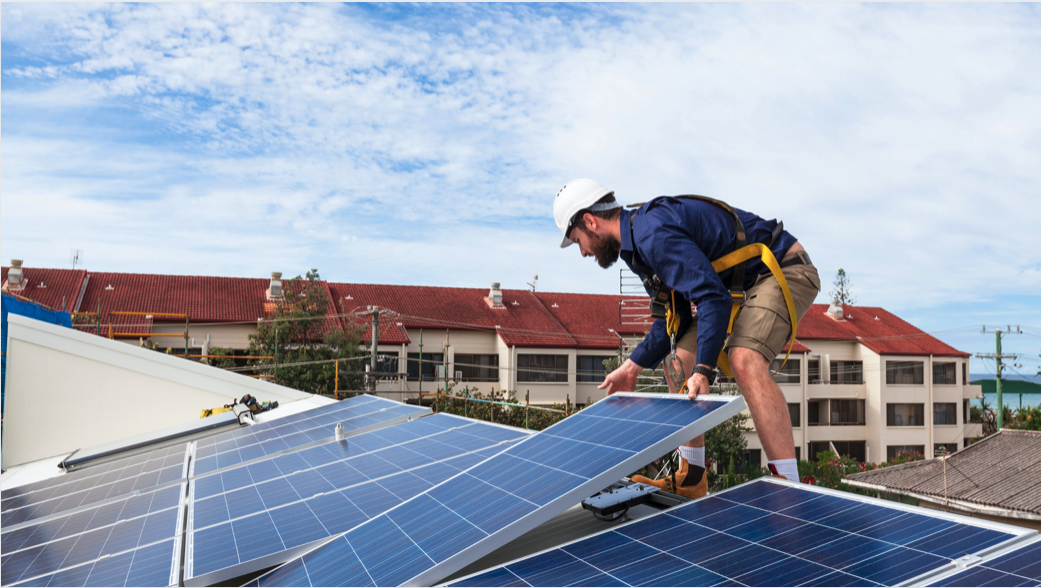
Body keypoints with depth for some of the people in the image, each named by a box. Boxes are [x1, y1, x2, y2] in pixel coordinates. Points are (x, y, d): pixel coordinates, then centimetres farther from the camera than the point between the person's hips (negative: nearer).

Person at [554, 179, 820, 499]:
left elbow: (714, 298, -33)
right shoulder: (638, 243, 8)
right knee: (679, 361, 7)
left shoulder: (653, 233, -26)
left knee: (745, 360, -33)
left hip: (783, 270, -10)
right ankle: (691, 481, 13)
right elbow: (675, 318, 12)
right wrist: (632, 367, 9)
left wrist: (703, 370, -34)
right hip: (742, 285, 10)